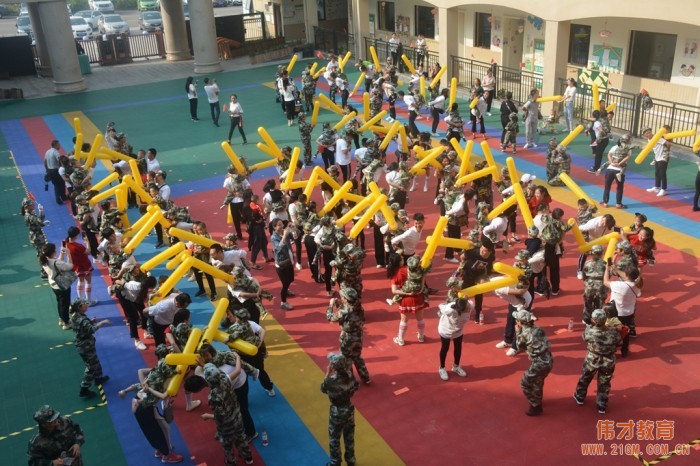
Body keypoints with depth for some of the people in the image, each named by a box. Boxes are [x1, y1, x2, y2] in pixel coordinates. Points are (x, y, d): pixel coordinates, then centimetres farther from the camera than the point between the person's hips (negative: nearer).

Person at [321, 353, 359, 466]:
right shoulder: (350, 375, -17)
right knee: (349, 436, 24)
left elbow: (323, 389, -7)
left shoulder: (330, 381, -30)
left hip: (336, 411, -4)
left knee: (334, 438, 18)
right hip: (349, 408, 5)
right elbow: (356, 387, 1)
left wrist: (328, 373, -5)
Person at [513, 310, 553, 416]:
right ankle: (537, 401, 51)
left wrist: (518, 333, 7)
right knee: (537, 382, 31)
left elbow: (520, 347, 3)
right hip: (548, 360, 8)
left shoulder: (524, 333, -13)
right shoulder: (537, 329, 6)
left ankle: (535, 407, 15)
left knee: (525, 383, 10)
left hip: (539, 363, -8)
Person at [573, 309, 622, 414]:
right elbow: (619, 343, -7)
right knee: (604, 384, 19)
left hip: (592, 360, 0)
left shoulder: (589, 330, -26)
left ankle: (580, 397, 46)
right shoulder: (613, 332, -25)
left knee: (585, 379, 26)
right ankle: (602, 406, 30)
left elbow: (584, 338, -5)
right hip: (608, 362, 0)